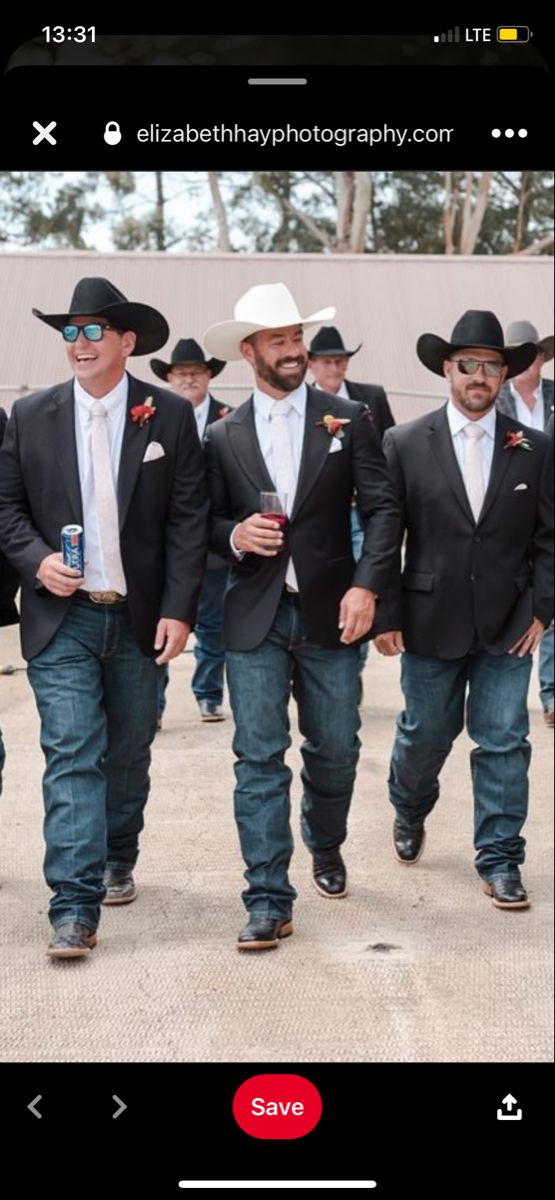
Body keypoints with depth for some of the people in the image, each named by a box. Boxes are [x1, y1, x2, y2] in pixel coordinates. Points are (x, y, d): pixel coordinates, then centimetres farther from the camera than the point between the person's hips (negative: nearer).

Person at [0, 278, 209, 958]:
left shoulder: (170, 416, -1)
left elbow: (188, 519, -3)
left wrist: (178, 609, -9)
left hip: (139, 618, 1)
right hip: (61, 620, -1)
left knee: (128, 754, 14)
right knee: (71, 756, -8)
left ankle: (117, 862, 36)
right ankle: (74, 907, -9)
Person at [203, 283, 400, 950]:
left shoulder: (347, 420, 4)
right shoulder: (223, 438, 7)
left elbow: (382, 507, -2)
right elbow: (207, 523, 10)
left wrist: (366, 584, -14)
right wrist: (235, 536, -13)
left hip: (329, 615, 0)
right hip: (254, 619, 0)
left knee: (335, 751, 10)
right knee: (258, 758, -4)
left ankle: (325, 848, 40)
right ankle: (268, 901, 1)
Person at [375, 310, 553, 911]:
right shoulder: (404, 444, -2)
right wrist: (386, 614, -6)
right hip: (430, 624, 0)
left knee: (503, 742, 1)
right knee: (424, 734, 14)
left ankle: (500, 860, 12)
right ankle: (409, 813, 43)